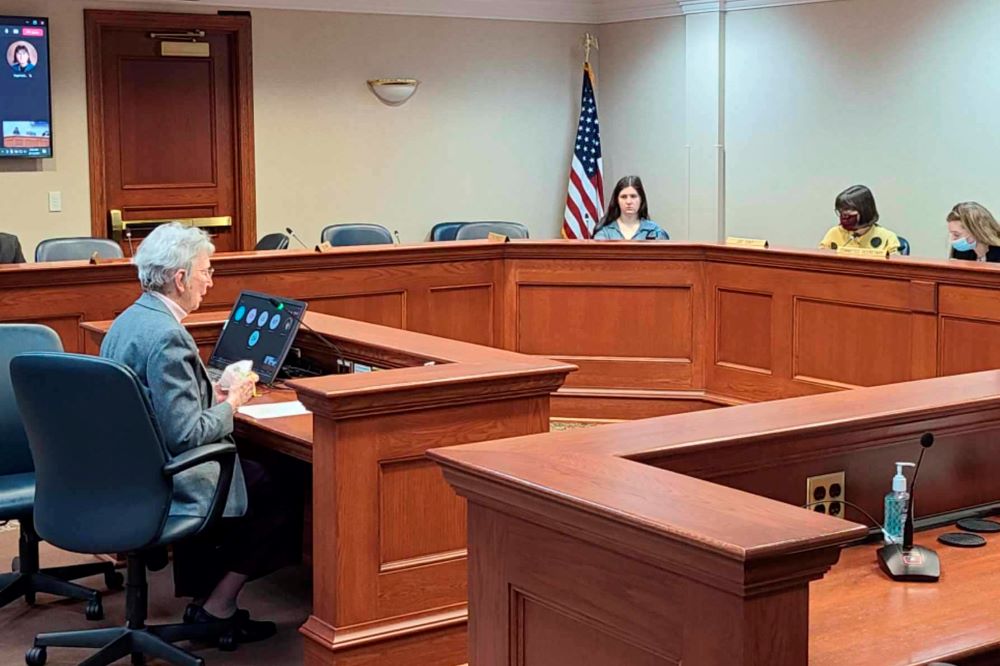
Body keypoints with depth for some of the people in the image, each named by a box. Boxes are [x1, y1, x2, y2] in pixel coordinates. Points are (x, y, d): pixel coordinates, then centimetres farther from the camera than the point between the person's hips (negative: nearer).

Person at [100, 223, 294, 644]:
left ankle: (200, 599, 25)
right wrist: (231, 404, -9)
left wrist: (212, 395, 8)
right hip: (163, 480, -10)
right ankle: (215, 609, 11)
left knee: (258, 473, 25)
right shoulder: (166, 336, -24)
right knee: (274, 490, 5)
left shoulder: (128, 320, 7)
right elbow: (186, 434, -25)